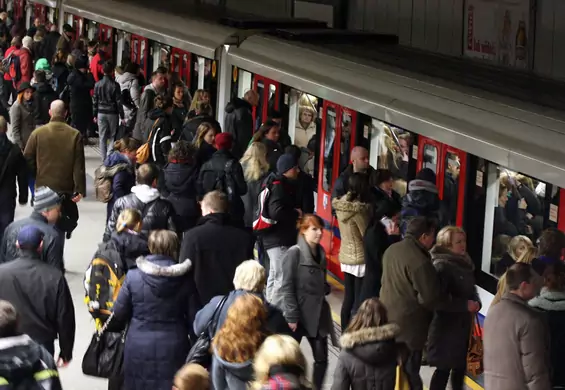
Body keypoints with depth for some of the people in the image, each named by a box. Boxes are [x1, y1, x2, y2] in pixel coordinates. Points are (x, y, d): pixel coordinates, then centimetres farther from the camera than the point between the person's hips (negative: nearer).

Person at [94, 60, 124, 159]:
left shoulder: (98, 84, -1)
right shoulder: (115, 85, -9)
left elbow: (95, 101, 4)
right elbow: (119, 101, -7)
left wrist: (95, 114, 13)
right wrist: (122, 116, -1)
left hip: (101, 113, 2)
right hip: (112, 113, -2)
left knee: (102, 137, 6)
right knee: (113, 136, 6)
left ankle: (104, 158, 3)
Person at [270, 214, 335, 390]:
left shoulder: (320, 252, 9)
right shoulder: (294, 253, -12)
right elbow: (287, 288, -15)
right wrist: (291, 317, -18)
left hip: (316, 314, 6)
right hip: (298, 314, -6)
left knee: (321, 357, 3)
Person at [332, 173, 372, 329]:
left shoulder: (340, 204, 1)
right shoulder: (359, 209, -23)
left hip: (345, 257, 8)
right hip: (360, 259, -8)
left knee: (348, 298, 16)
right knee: (359, 300, 1)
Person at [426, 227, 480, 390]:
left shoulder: (465, 263, 8)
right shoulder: (441, 266, -18)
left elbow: (470, 289, 21)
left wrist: (476, 303, 0)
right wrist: (465, 305, -22)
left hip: (463, 324, 8)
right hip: (446, 326, -8)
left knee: (460, 365, 16)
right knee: (444, 368, -2)